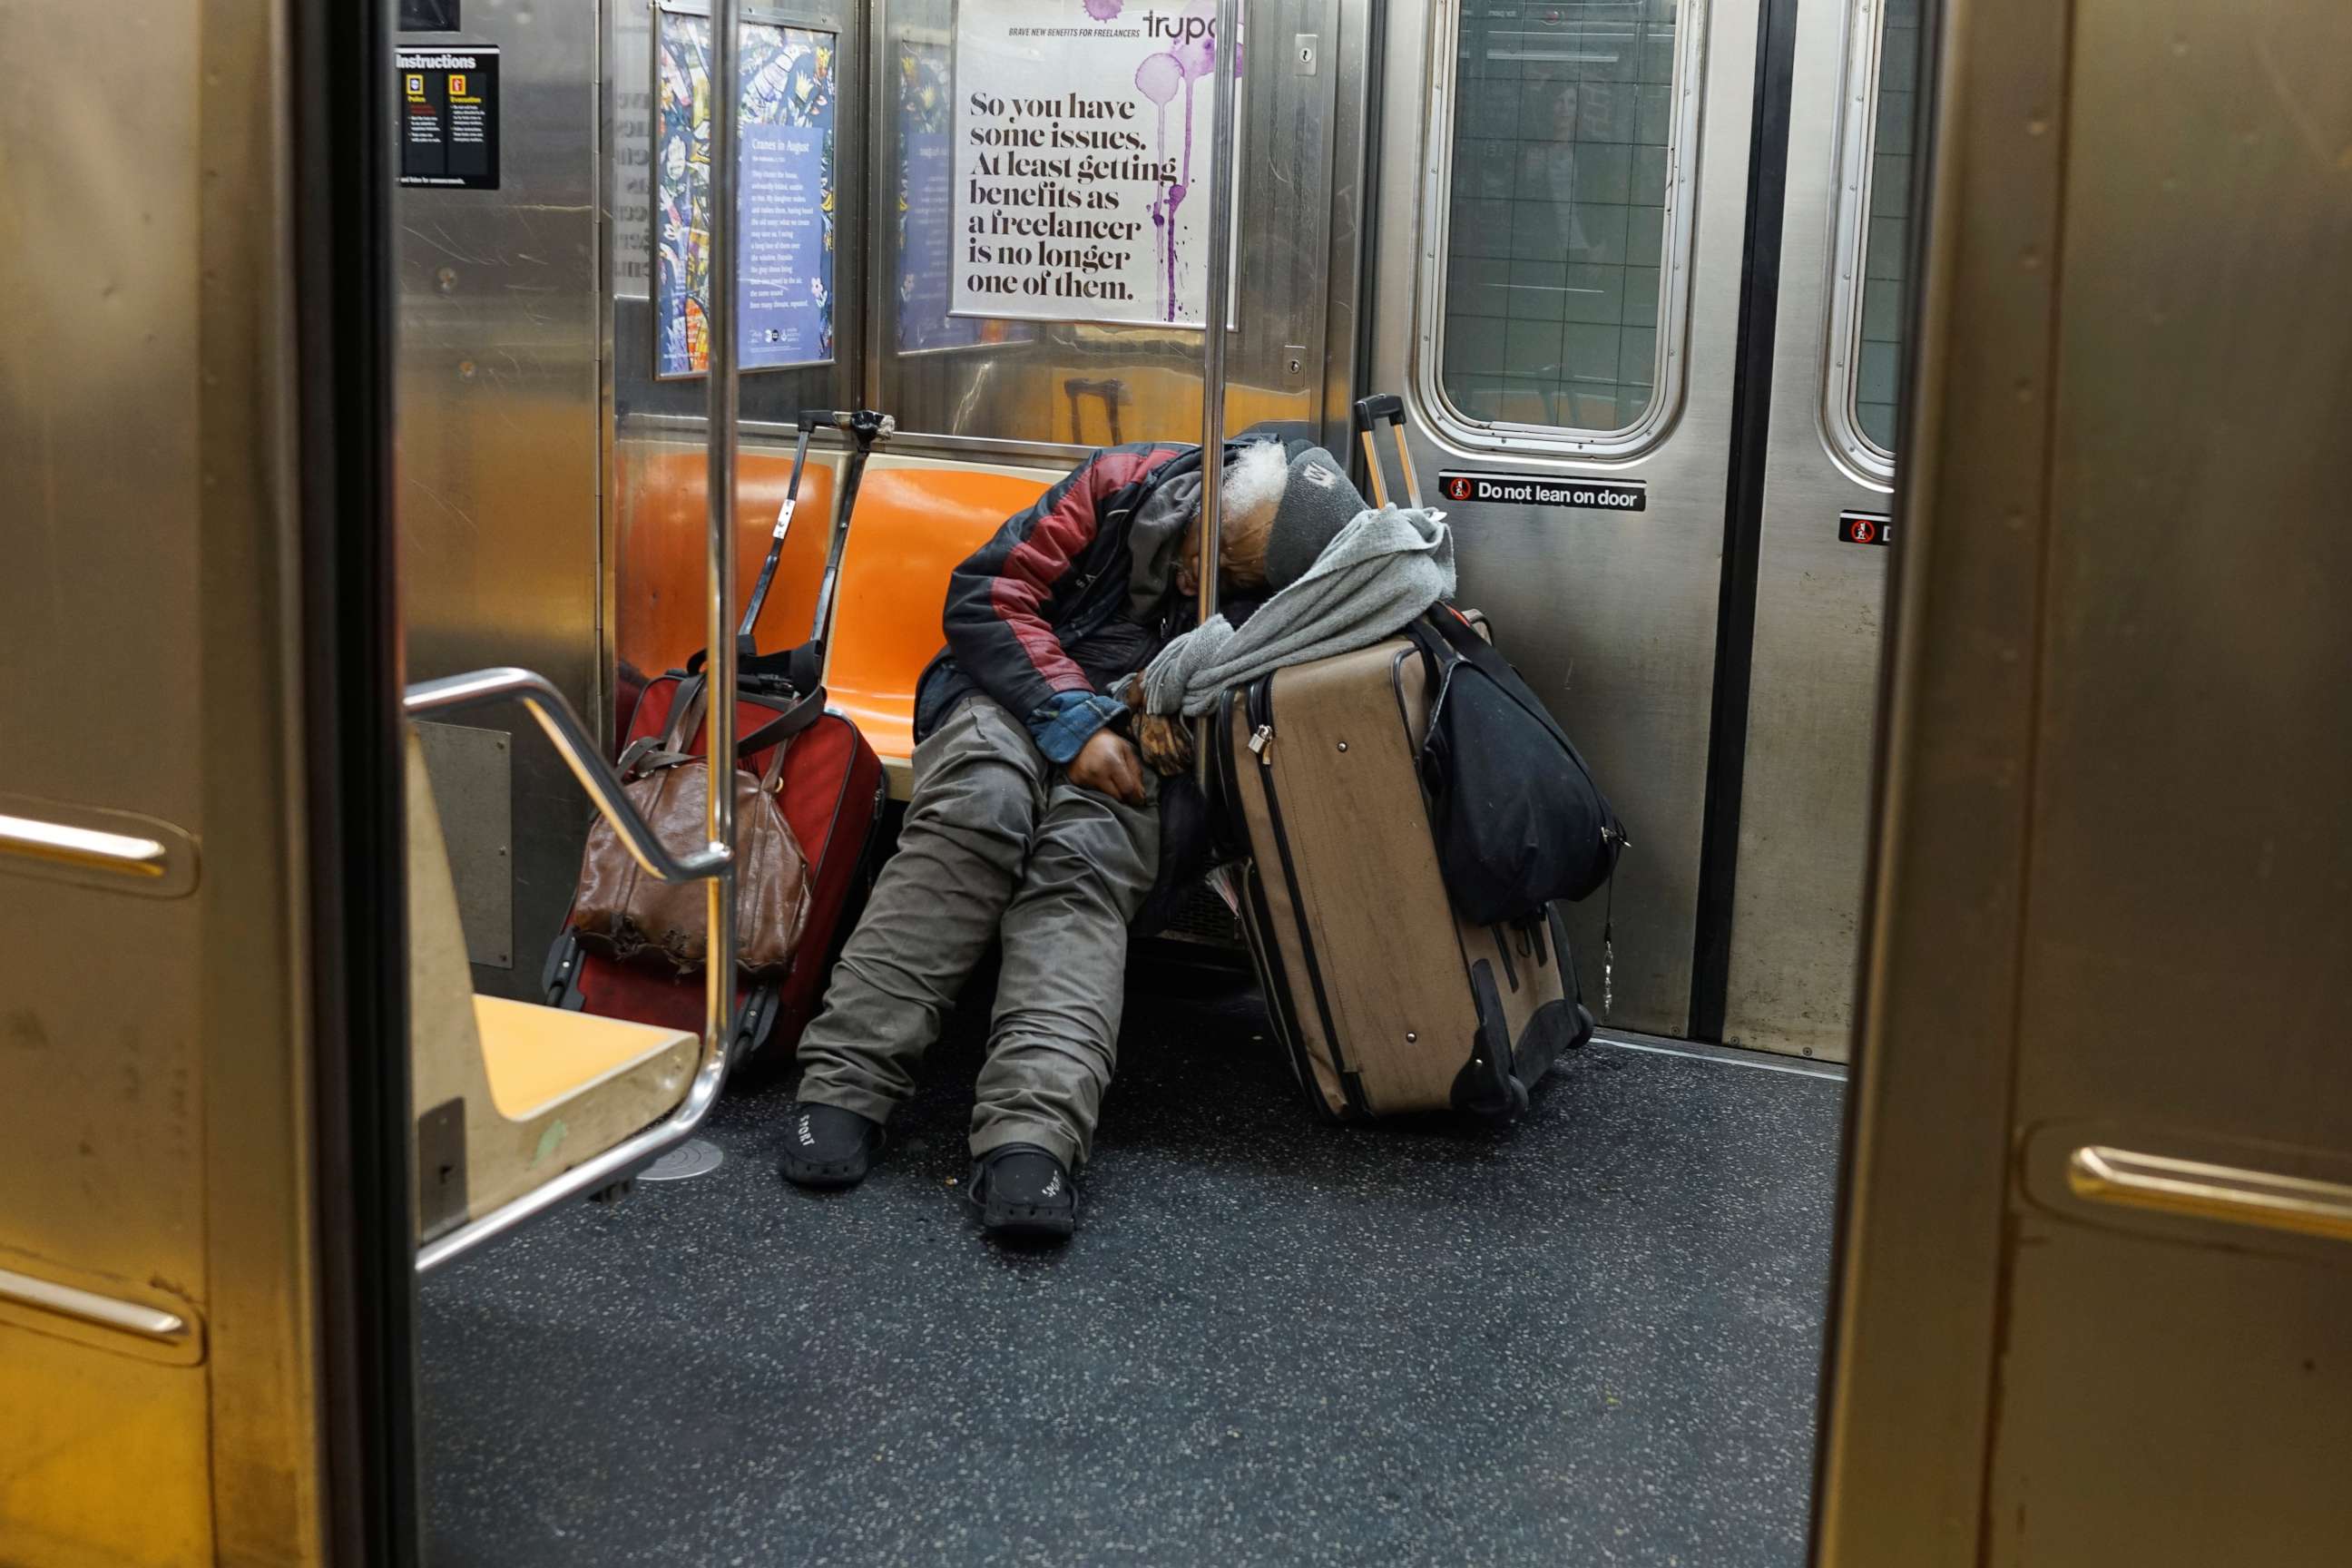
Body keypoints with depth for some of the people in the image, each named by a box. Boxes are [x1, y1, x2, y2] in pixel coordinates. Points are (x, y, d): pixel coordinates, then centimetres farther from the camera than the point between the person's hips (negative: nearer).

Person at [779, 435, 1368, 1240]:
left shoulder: (1283, 594, -4)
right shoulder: (1127, 483, -4)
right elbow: (988, 591, -4)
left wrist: (1168, 719, -20)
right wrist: (1075, 720, -14)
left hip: (1131, 757, 0)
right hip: (1012, 697, 1)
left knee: (1083, 866, -34)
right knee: (981, 804, -34)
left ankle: (1031, 1137, -53)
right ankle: (844, 1082, -38)